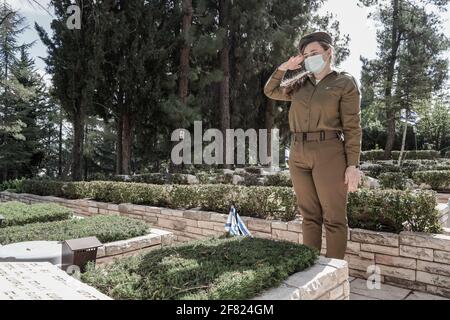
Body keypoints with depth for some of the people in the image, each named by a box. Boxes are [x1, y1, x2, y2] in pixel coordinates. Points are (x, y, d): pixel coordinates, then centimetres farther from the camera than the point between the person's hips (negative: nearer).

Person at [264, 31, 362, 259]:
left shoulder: (345, 82, 3)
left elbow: (352, 127, -3)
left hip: (329, 154, -5)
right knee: (309, 215, 9)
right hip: (298, 155, 5)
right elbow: (270, 91, 30)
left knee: (334, 218, 0)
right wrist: (284, 67, 15)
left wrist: (353, 165, -10)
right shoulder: (300, 83, 17)